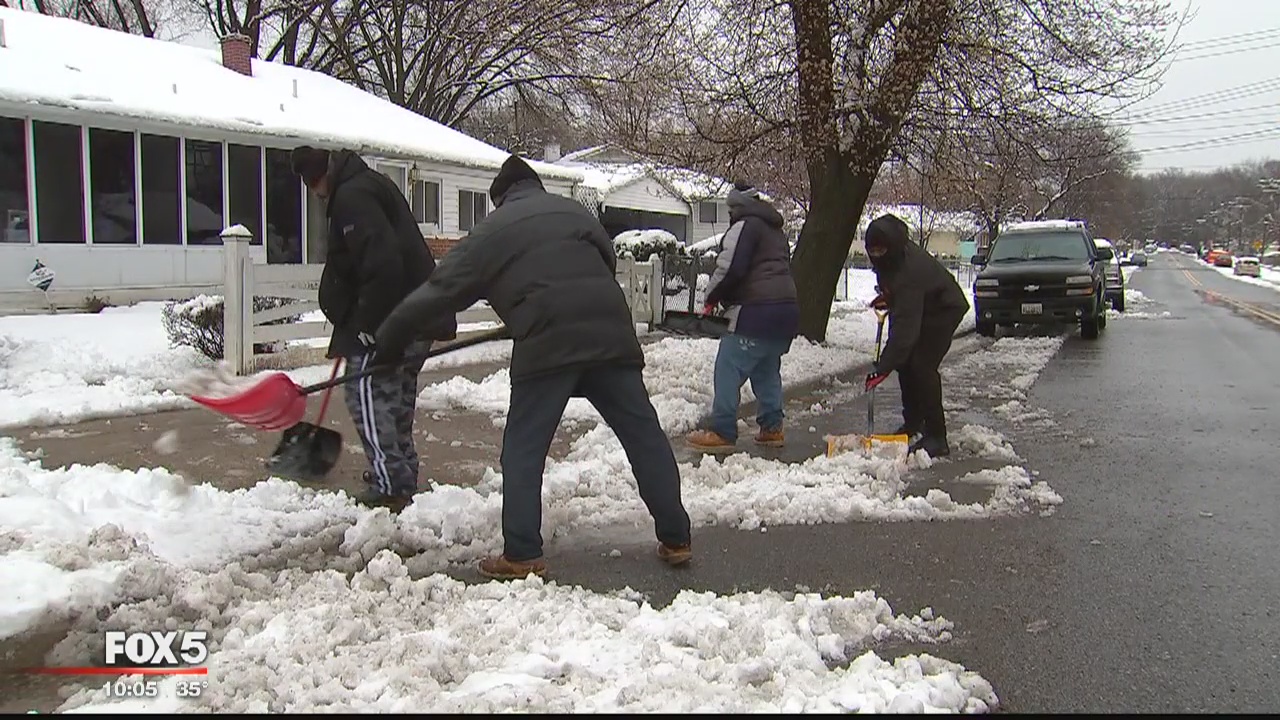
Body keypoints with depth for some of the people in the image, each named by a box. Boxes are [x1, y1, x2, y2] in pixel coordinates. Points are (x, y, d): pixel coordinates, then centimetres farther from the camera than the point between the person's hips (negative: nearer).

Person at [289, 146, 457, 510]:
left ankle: (389, 487, -4)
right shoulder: (371, 185, 20)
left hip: (389, 320, -11)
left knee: (368, 395, -6)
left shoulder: (352, 196, -14)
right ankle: (404, 483, 25)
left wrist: (369, 326, -21)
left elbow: (382, 265, -25)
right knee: (397, 400, 17)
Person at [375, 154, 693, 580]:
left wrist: (387, 337, 23)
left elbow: (441, 290, 14)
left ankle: (522, 554, 5)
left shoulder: (490, 232, 14)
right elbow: (608, 260, 20)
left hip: (548, 342, -4)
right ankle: (676, 539, 16)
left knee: (523, 448, 7)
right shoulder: (573, 210, 23)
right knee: (644, 434, 10)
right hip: (611, 332, 4)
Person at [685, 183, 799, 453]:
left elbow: (730, 268, -14)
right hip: (787, 309, 9)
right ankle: (772, 428, 20)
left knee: (729, 368, -6)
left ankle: (722, 432, -7)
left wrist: (712, 297, 2)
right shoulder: (776, 231, 24)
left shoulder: (745, 225, -5)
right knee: (767, 370, 18)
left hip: (758, 312, -9)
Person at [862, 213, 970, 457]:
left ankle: (936, 438, -16)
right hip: (920, 308, 9)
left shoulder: (910, 270, -39)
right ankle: (913, 424, 20)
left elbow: (904, 326, -44)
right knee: (905, 363, 6)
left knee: (922, 366, -20)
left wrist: (883, 368, -47)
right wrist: (887, 297, 3)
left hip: (944, 310, -9)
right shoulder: (893, 257, -13)